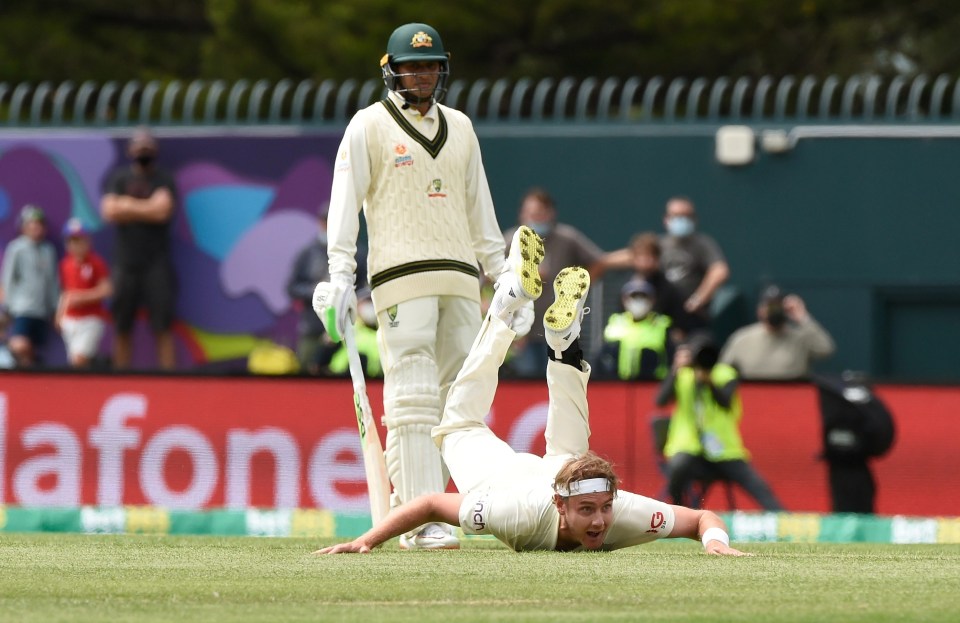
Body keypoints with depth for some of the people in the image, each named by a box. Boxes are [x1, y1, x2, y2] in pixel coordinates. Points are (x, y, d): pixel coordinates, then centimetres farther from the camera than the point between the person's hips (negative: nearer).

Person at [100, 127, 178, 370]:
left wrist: (128, 205, -4)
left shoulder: (163, 179, 4)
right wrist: (145, 208, -5)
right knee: (122, 327, 5)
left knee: (163, 327, -7)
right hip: (125, 263, 3)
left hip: (156, 265, -3)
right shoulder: (119, 178, 11)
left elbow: (162, 210, -12)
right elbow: (109, 211, -3)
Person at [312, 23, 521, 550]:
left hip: (460, 280, 6)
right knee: (413, 400, -12)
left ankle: (401, 509, 11)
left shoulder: (459, 128, 18)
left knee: (458, 402, 2)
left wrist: (502, 278, 17)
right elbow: (345, 201, -2)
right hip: (402, 274, -6)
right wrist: (340, 275, -13)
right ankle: (421, 524, -15)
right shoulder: (369, 126, 3)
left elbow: (479, 208, 22)